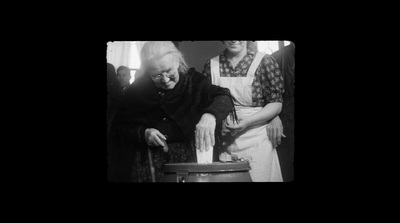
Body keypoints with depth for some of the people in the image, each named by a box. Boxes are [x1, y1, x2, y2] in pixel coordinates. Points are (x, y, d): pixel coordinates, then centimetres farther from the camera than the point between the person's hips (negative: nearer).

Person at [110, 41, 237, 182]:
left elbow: (224, 97, -21)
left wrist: (210, 114, -42)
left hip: (190, 159, -1)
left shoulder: (193, 81, -5)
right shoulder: (137, 89, 0)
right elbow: (118, 127, 5)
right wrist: (142, 134, -14)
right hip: (150, 162, 1)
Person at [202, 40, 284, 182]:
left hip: (256, 142, -2)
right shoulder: (211, 65, 5)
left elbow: (276, 104, -4)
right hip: (222, 142, 2)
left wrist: (247, 122, -16)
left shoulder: (264, 62, -4)